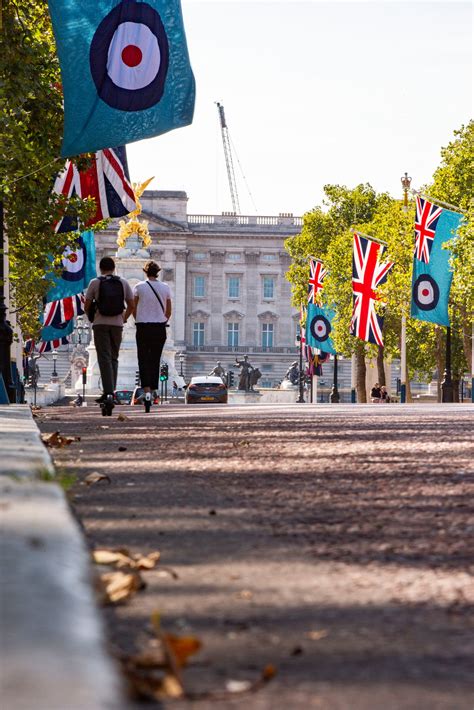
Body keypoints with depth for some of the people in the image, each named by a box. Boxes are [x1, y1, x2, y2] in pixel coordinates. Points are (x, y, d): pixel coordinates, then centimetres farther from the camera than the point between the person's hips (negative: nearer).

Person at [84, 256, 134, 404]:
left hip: (100, 324, -3)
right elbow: (131, 305, 9)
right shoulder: (123, 283, 7)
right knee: (114, 358, 12)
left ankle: (108, 391, -15)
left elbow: (86, 306, 1)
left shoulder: (95, 283, -1)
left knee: (104, 358, -5)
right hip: (117, 324, 3)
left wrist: (91, 317, 20)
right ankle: (111, 391, 10)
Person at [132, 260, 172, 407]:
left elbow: (134, 309, 0)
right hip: (160, 329, 2)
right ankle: (153, 391, 12)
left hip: (143, 327, -2)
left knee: (143, 360, -1)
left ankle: (146, 390, -19)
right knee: (155, 360, 11)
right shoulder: (165, 288, 2)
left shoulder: (139, 287, -4)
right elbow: (168, 312, 6)